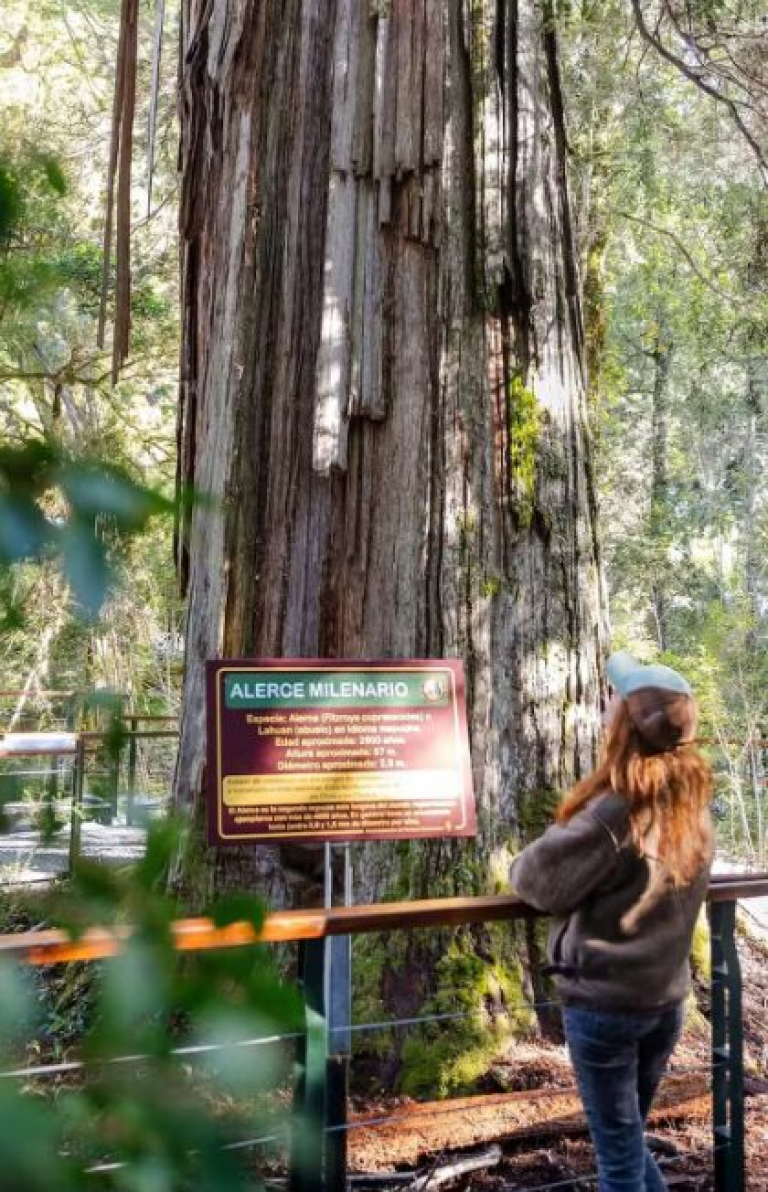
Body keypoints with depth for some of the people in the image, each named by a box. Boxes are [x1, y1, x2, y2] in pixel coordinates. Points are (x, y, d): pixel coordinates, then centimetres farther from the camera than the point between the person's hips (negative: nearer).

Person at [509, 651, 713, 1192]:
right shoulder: (694, 804, -1)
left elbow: (540, 881, -14)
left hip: (604, 1003, -6)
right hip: (666, 998, 7)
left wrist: (522, 862, 6)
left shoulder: (615, 812, -22)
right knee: (630, 1139, 23)